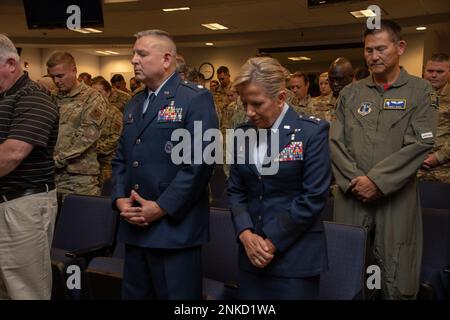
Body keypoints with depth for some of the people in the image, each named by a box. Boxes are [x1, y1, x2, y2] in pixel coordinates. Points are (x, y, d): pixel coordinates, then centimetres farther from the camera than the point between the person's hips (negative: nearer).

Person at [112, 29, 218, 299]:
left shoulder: (196, 98, -8)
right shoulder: (134, 104, 17)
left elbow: (200, 162, -17)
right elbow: (121, 158, 17)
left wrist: (162, 208, -16)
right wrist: (120, 199, 0)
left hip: (175, 228, -7)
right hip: (134, 227, 7)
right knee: (134, 294, 17)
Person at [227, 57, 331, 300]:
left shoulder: (312, 132, -9)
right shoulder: (243, 133, 6)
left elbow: (313, 196, -12)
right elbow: (235, 190, 8)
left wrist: (272, 242, -12)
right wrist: (245, 234, -8)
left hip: (295, 256, -4)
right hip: (251, 252, 4)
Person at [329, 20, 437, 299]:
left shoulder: (419, 91, 3)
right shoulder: (350, 93, 10)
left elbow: (420, 144, -8)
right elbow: (336, 142, 5)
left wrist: (376, 180, -14)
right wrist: (354, 180, -9)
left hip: (396, 197, -2)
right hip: (352, 195, 3)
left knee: (396, 281, 3)